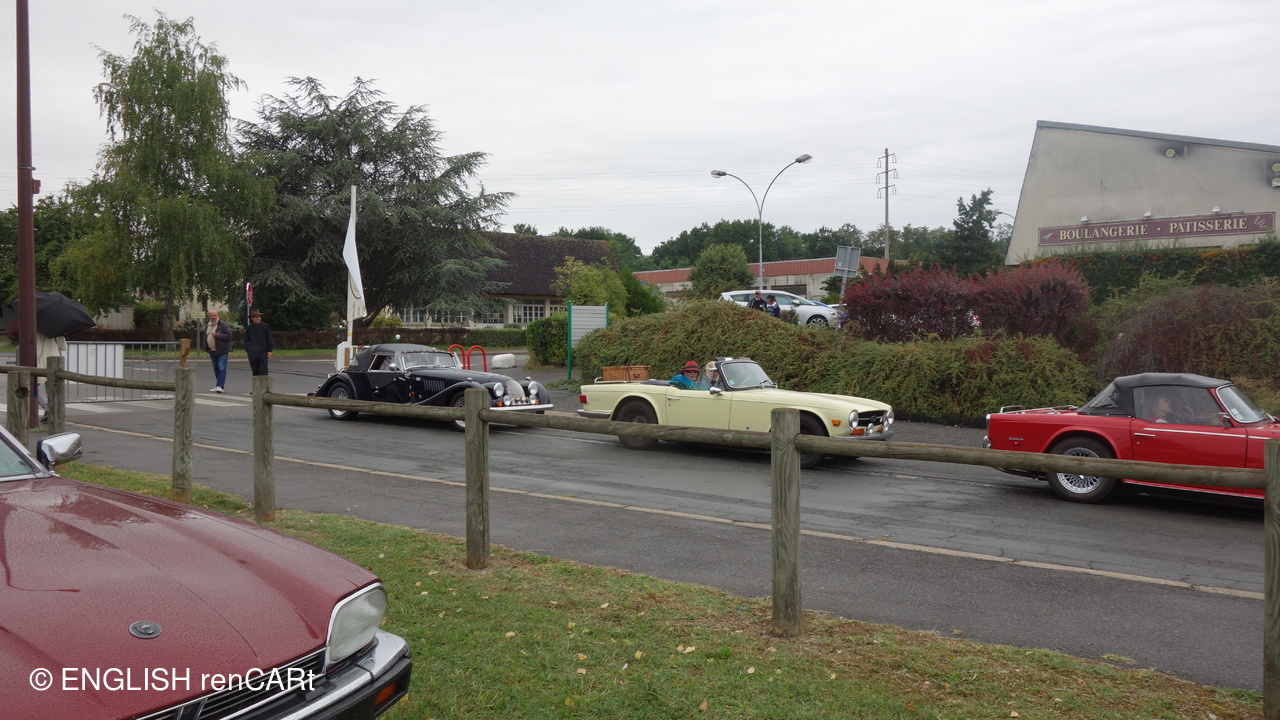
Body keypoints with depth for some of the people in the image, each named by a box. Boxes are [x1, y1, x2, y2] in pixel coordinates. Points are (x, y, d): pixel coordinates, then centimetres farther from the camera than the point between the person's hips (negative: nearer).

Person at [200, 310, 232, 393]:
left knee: (221, 368, -12)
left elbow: (229, 336, -16)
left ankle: (220, 386, -15)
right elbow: (205, 337, 27)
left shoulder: (223, 325, -8)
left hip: (221, 351, -7)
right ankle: (218, 386, 17)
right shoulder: (207, 326, 14)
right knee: (216, 369, 11)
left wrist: (216, 335, -21)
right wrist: (205, 347, 14)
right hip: (212, 351, 7)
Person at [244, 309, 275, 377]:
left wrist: (269, 350, -1)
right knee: (255, 371, 7)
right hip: (252, 354, 3)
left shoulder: (265, 326, 1)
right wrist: (248, 350, 7)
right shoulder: (249, 328, 8)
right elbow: (246, 340, 15)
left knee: (263, 370, -6)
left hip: (263, 353, -2)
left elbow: (270, 339, 4)